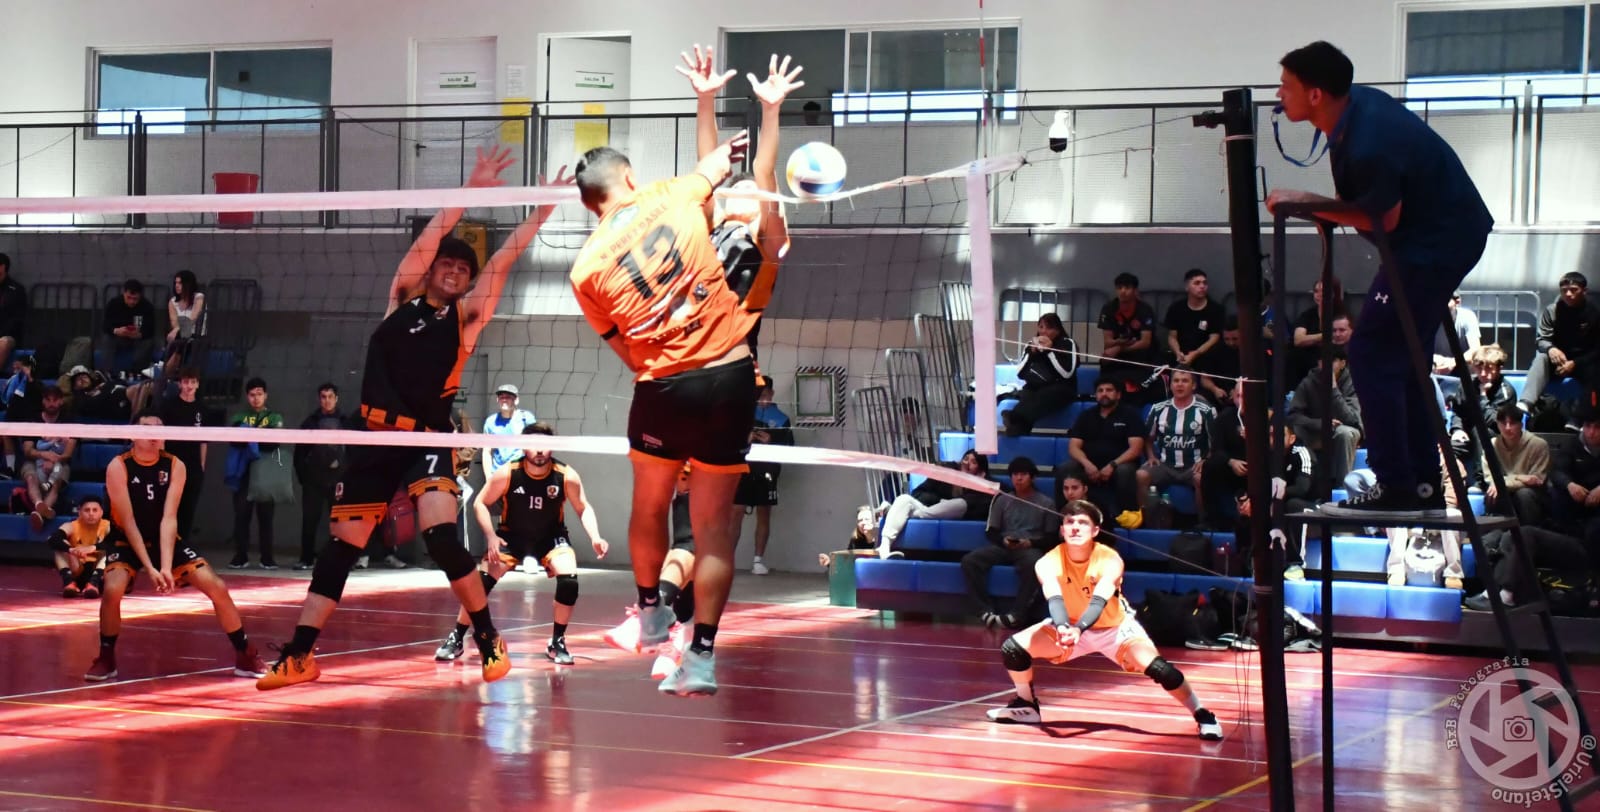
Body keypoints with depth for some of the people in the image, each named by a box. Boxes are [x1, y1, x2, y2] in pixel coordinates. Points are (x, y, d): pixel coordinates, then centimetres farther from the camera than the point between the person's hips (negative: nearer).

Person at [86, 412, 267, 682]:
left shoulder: (175, 466, -12)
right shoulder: (118, 467, -18)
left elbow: (169, 519, -19)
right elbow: (129, 522, -21)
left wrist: (166, 567, -31)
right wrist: (149, 568, -28)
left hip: (166, 541, 2)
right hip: (129, 543, -2)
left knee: (217, 588, -10)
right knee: (112, 590, -30)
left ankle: (245, 656, 5)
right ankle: (106, 658, -7)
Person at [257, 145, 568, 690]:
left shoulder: (467, 316, 7)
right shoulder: (404, 296, 11)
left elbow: (503, 262, 0)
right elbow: (428, 241, 0)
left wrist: (540, 213, -8)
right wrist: (472, 189, -6)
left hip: (428, 438, -2)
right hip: (376, 438, 3)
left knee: (441, 536, -23)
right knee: (341, 548, 4)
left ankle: (489, 640, -7)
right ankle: (299, 656, 11)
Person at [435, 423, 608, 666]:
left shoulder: (567, 476, -18)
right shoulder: (507, 474, -20)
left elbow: (583, 508, -5)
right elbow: (480, 503, -8)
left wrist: (595, 538, -20)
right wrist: (491, 536, -21)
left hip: (551, 537, 0)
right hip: (511, 536, 0)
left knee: (569, 579, -24)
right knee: (482, 580, -16)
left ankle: (557, 643, -5)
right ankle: (456, 639, 1)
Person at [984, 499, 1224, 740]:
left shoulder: (1110, 561, -28)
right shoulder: (1048, 563, -23)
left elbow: (1099, 601, -41)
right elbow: (1054, 599, -39)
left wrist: (1078, 629, -61)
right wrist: (1062, 627, -62)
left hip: (1115, 626, -3)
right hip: (1070, 625, 3)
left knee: (1157, 668, -25)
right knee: (1012, 648, -13)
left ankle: (1203, 716, -7)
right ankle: (1027, 706, 12)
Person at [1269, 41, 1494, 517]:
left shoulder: (1370, 143, -29)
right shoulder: (1357, 106, 1)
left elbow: (1382, 220, -17)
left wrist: (1306, 203, -14)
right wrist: (1329, 210, 5)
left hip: (1437, 243, -10)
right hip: (1444, 235, 10)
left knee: (1371, 353, -11)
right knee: (1400, 360, 14)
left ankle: (1396, 486, -10)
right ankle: (1424, 487, 17)